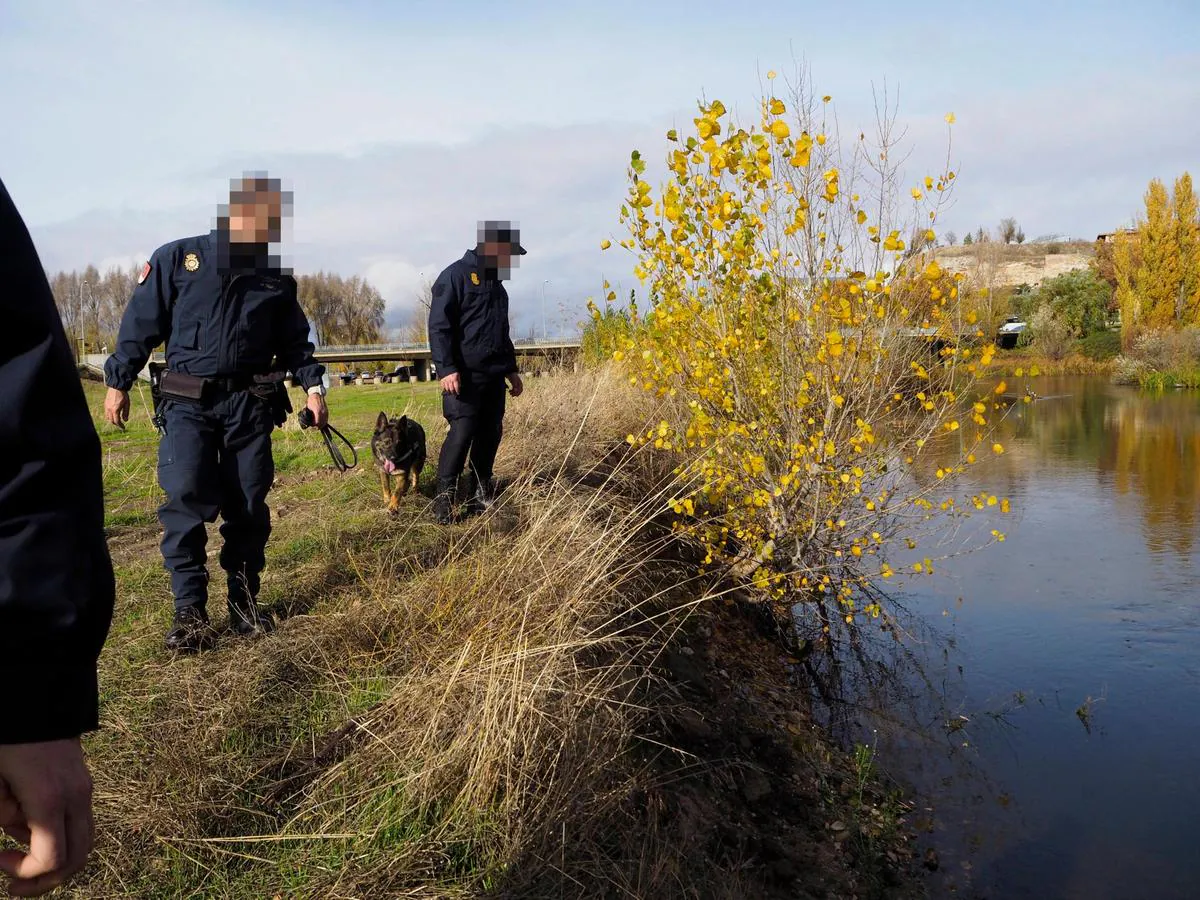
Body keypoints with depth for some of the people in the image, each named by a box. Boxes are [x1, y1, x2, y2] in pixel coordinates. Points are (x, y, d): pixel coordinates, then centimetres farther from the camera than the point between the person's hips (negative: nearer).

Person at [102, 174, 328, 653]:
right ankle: (189, 610, -2)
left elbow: (295, 339, 16)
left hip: (250, 401, 3)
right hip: (188, 401, -2)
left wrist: (312, 385, 5)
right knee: (185, 500, -11)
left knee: (248, 505, 5)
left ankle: (245, 601, 18)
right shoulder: (177, 259, -3)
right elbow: (141, 323, 1)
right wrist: (118, 383, 2)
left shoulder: (276, 277, 6)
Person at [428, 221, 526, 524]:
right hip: (464, 375, -8)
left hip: (493, 375, 8)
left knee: (491, 433, 8)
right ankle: (444, 496, -7)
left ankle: (480, 494, 18)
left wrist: (511, 369, 25)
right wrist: (446, 369, -21)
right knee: (462, 431, -15)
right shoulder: (456, 275, -7)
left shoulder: (495, 284, 20)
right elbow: (439, 326, -14)